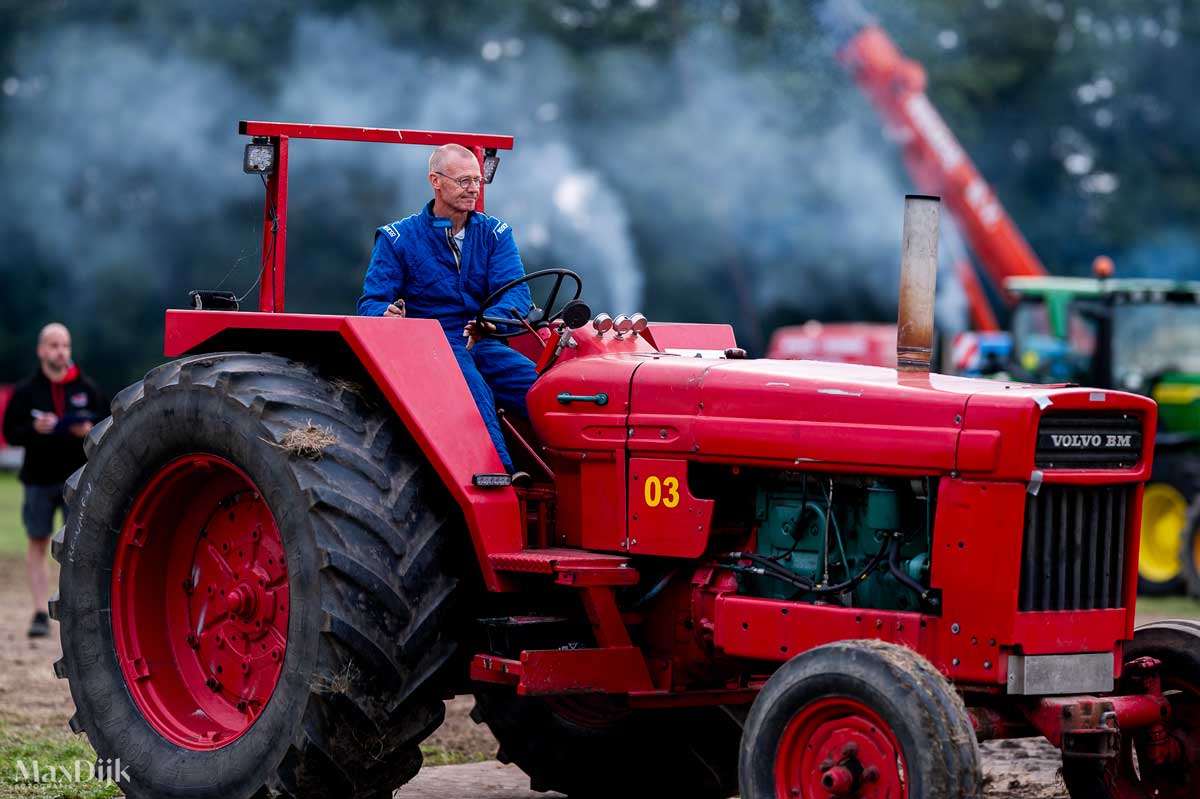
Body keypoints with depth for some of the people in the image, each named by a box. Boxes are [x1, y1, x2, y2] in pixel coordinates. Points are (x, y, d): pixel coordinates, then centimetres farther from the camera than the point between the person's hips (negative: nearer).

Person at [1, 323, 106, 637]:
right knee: (38, 543, 2)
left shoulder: (87, 388, 5)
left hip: (78, 478, 0)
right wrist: (34, 429, -16)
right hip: (38, 478, 0)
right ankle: (40, 614, 6)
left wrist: (90, 431, -12)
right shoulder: (25, 391, 3)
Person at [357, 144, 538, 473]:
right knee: (473, 389, -36)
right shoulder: (397, 238, 5)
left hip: (485, 346, 4)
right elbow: (372, 302, -1)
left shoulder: (495, 233, 12)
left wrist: (490, 321, -26)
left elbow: (516, 291, -2)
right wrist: (388, 316, -27)